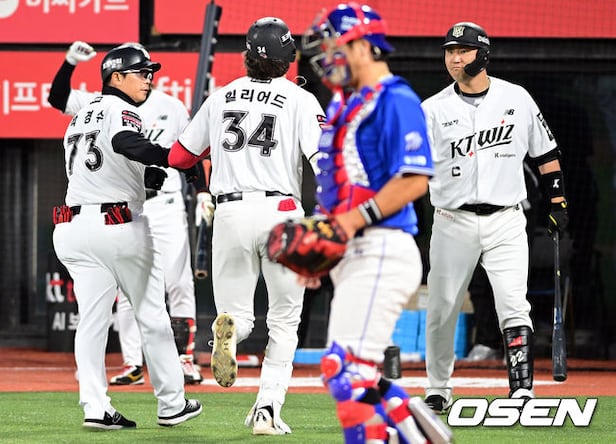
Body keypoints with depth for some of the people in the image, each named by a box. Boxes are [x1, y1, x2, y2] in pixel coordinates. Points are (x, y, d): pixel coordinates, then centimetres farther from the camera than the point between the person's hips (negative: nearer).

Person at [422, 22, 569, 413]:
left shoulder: (516, 99, 3)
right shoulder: (434, 110, 0)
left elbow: (546, 152, 12)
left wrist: (559, 204, 8)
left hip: (505, 223, -1)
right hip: (453, 223, 1)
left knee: (513, 305, -15)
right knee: (442, 310, 8)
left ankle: (522, 392, -18)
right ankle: (439, 390, 25)